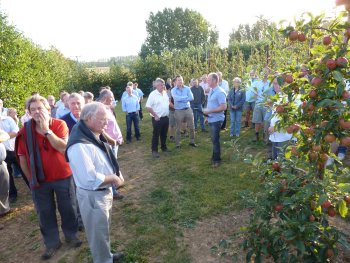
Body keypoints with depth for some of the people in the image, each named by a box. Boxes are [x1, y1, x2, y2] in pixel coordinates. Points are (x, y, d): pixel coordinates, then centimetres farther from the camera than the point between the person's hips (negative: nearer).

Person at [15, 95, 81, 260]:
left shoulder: (60, 125, -12)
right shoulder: (25, 131, -6)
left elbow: (63, 147, -27)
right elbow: (22, 158, 0)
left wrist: (46, 129, -27)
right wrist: (31, 179, 4)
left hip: (63, 177, -2)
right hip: (40, 180, 2)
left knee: (68, 209, 14)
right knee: (45, 213, 15)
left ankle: (71, 236, 38)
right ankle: (52, 243, 36)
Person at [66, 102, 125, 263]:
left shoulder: (95, 136, 1)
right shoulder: (79, 145, -31)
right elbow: (91, 179, -33)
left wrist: (117, 174, -1)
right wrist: (114, 178, -19)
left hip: (105, 191, 10)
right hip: (92, 196, -10)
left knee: (104, 229, 29)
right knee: (98, 234, 14)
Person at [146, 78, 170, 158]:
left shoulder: (165, 93, 7)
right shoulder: (153, 94, -14)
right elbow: (148, 107, -17)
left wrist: (167, 113, 11)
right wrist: (155, 116, -16)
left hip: (166, 117, 7)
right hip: (157, 118, -6)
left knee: (164, 134, 18)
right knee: (156, 135, 2)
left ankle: (164, 147, 33)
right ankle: (154, 150, 12)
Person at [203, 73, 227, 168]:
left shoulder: (220, 92, -17)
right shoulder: (211, 91, 10)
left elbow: (223, 107, -22)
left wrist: (209, 111, -21)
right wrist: (208, 116, 14)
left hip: (216, 120, -8)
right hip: (211, 119, 8)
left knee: (215, 140, -1)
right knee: (214, 139, 17)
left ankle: (217, 159, 13)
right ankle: (215, 156, 31)